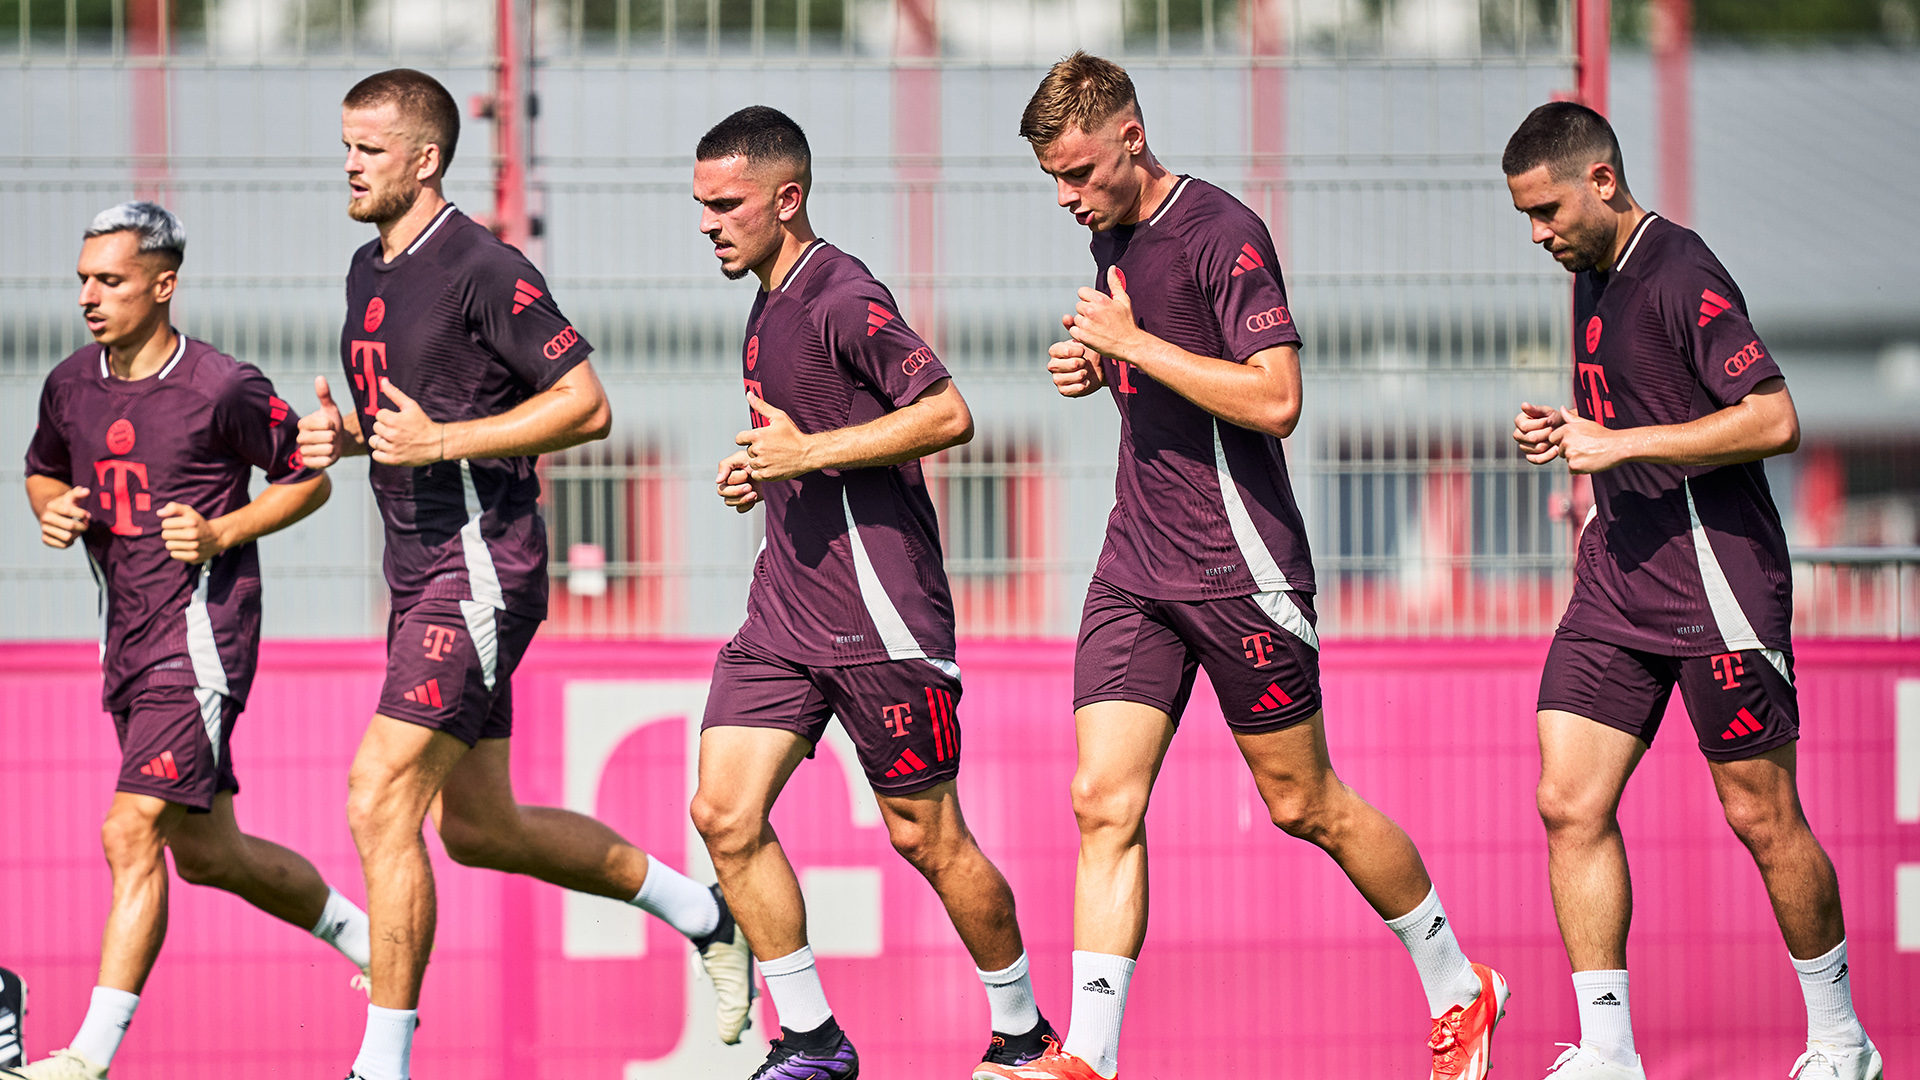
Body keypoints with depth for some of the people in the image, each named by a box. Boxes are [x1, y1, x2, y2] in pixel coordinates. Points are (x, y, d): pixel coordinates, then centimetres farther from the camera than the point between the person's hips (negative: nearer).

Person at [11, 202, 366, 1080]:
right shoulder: (71, 386, 6)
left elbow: (308, 478, -1)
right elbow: (42, 472, 24)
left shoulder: (223, 389, -12)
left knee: (132, 835, -15)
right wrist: (53, 509, 1)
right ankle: (365, 938, 36)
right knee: (209, 853, 15)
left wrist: (222, 533, -14)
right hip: (127, 638, 8)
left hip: (202, 635, -8)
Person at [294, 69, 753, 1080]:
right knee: (478, 826, 17)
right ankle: (698, 910, 33)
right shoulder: (368, 271, 13)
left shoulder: (486, 270, -14)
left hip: (481, 569, -10)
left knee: (379, 803, -15)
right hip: (420, 570, 10)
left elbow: (587, 405, -16)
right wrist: (344, 435, 5)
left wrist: (441, 441, -21)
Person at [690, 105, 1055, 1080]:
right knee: (723, 813, -3)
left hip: (877, 613, -9)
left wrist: (808, 452, -21)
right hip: (784, 608, 9)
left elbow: (948, 414, -22)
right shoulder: (768, 306, 15)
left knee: (925, 836, 0)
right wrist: (763, 474, 11)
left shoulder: (842, 297, -14)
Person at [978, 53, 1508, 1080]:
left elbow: (1275, 399, -24)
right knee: (1103, 802, -5)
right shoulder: (1111, 238, 11)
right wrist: (1096, 364, 8)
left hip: (1239, 567, -7)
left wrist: (1133, 343, -20)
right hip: (1134, 568, 7)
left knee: (1303, 805, 4)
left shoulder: (1222, 234, -15)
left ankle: (1460, 992, 22)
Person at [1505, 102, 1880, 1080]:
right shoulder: (1592, 275, 13)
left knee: (1762, 817, 1)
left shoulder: (1682, 276, -15)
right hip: (1618, 580, 8)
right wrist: (1568, 432, 9)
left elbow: (1775, 420, -23)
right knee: (1570, 805, -3)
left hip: (1716, 577, -8)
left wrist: (1619, 443, -21)